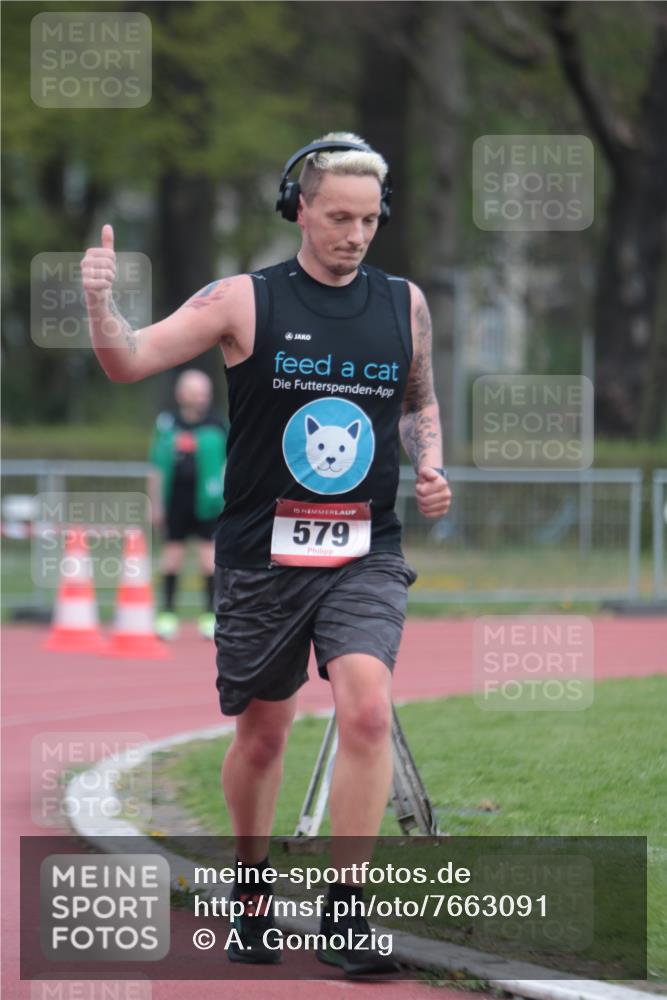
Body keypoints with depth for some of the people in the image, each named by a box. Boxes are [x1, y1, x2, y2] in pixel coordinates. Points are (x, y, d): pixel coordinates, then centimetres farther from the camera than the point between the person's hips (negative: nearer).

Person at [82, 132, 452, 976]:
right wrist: (99, 304, -30)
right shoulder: (246, 301, -5)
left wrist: (429, 466, 3)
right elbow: (130, 362, -10)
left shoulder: (403, 305, 5)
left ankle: (343, 912, -11)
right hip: (261, 556, -1)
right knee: (261, 731, 10)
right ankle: (251, 885, 35)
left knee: (367, 712, -18)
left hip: (364, 555, 1)